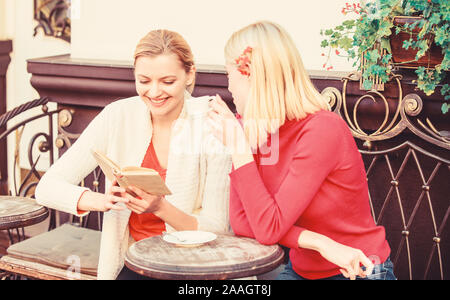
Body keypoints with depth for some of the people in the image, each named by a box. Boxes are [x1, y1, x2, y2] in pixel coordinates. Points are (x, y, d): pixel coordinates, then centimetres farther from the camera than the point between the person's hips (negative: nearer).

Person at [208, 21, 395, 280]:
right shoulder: (249, 128, -3)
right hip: (301, 269, 5)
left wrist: (239, 149, -22)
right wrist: (319, 242, -19)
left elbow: (268, 229, -23)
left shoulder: (323, 130, -21)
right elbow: (240, 220, -9)